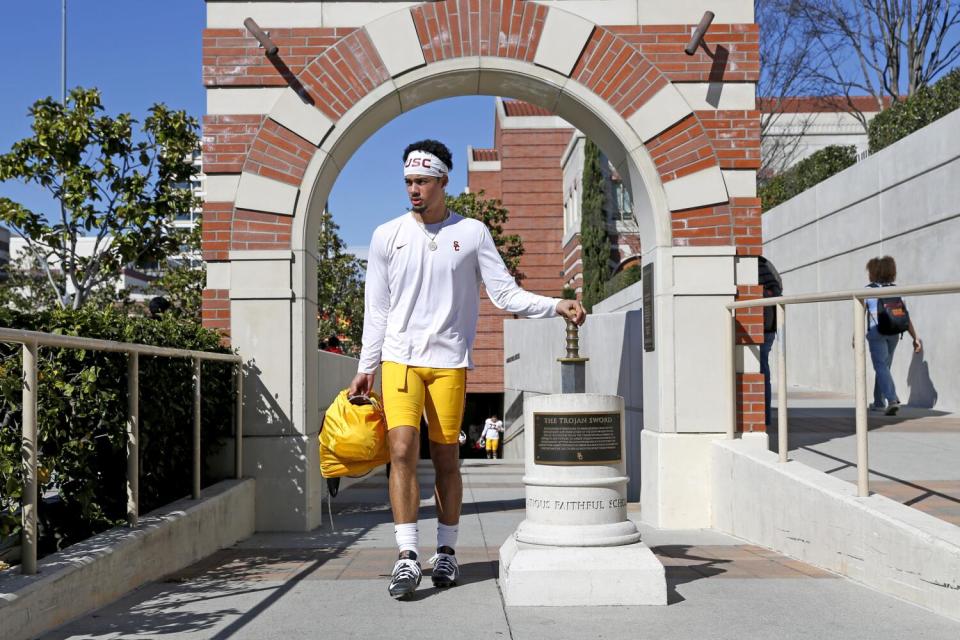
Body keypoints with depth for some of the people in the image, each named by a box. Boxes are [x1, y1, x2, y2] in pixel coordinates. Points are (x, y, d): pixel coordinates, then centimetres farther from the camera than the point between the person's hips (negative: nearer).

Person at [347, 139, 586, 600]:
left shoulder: (472, 233, 5)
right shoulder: (387, 236, 7)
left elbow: (506, 294, 3)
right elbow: (377, 309, 11)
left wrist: (556, 305, -11)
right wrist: (365, 368, 8)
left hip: (449, 360, 0)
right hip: (399, 358, 0)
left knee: (446, 457, 4)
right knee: (402, 449, -13)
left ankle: (446, 551, 18)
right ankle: (407, 557, -11)